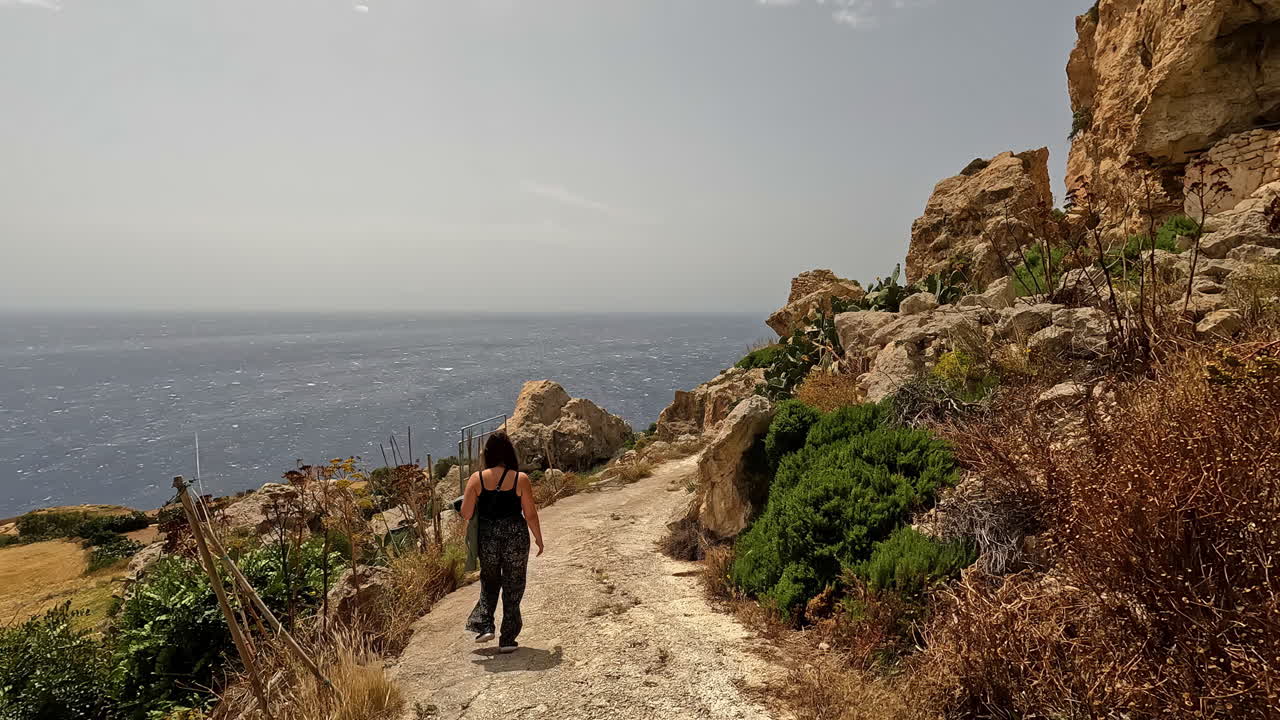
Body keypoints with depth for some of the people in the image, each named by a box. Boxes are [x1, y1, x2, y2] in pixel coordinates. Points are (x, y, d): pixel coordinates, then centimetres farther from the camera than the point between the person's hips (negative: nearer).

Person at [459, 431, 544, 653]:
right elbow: (530, 515, -7)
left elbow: (465, 514, -7)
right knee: (513, 587, 12)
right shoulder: (520, 479, -11)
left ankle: (484, 626, 16)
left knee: (489, 583, 25)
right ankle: (507, 639, 17)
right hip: (516, 537, -1)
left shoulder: (477, 478, -8)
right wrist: (539, 539, 6)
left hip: (487, 537, 2)